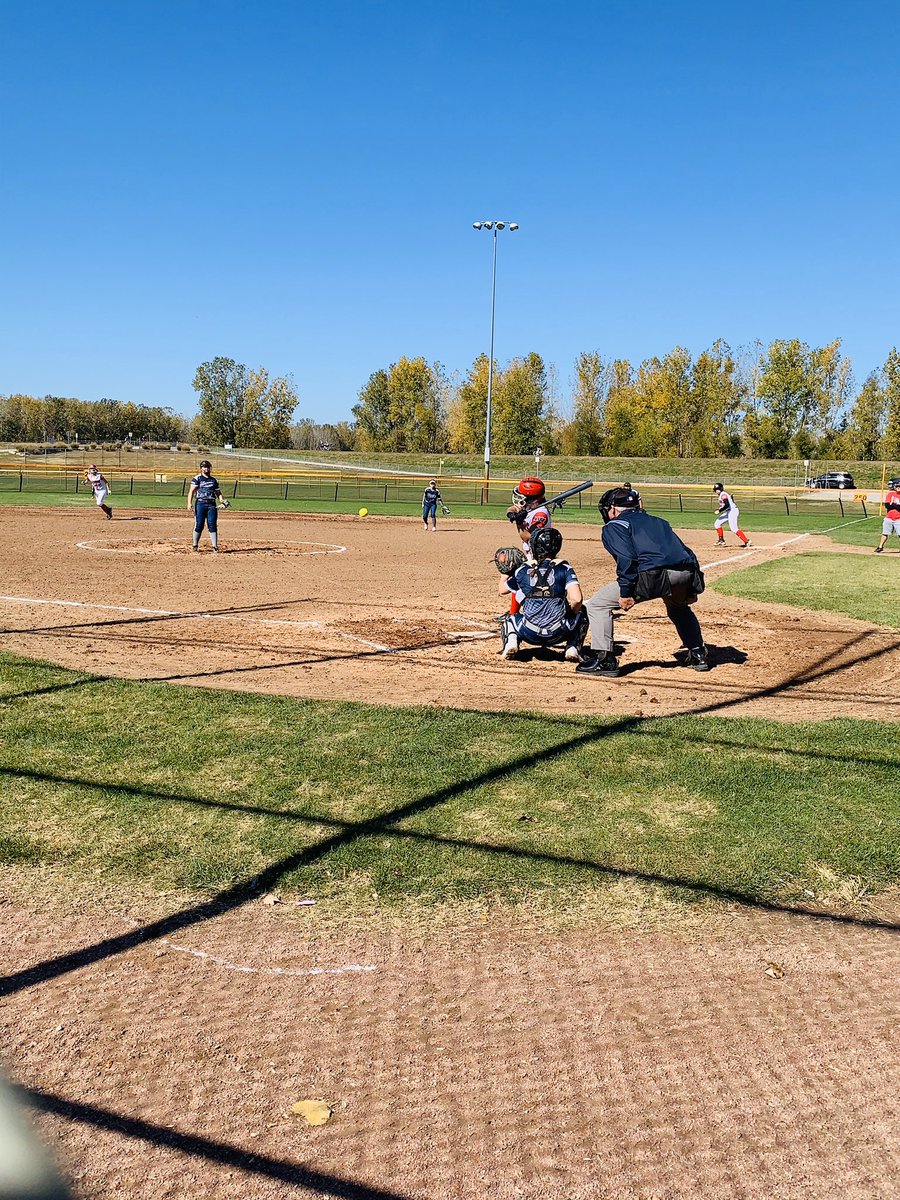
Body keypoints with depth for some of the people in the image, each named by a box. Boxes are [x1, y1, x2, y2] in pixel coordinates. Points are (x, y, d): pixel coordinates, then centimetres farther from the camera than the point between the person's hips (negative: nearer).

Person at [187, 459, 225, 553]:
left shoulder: (214, 480, 17)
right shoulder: (197, 478, 4)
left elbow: (218, 492, 22)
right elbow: (192, 491, -5)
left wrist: (222, 500, 3)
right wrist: (189, 503, -17)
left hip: (212, 504, 3)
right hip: (200, 503, -2)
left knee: (212, 525, -4)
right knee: (199, 525, -2)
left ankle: (215, 547, -4)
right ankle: (195, 545, 12)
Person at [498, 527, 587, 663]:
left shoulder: (523, 570, 5)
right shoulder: (564, 568, 0)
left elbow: (502, 590, 21)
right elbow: (576, 599, -13)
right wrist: (573, 611, 8)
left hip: (530, 633, 1)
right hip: (557, 634, -1)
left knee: (510, 619, 34)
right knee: (581, 614, 28)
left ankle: (510, 643, 3)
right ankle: (573, 648, 9)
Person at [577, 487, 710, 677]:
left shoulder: (613, 526, 14)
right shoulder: (658, 521, 34)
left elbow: (626, 558, -6)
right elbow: (686, 553, 25)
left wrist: (626, 592, -9)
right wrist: (691, 589, 24)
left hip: (653, 575, -7)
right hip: (687, 573, 7)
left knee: (597, 604, 7)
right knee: (680, 609, 40)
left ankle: (604, 659, 0)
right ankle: (698, 655, 35)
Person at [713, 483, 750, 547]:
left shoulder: (723, 494, -15)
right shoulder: (721, 495, 15)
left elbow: (727, 505, -26)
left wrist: (719, 511, -20)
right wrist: (720, 510, 12)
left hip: (733, 511, -11)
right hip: (728, 512, 11)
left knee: (734, 528, -18)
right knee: (717, 523, 14)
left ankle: (746, 541, -21)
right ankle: (721, 540, 21)